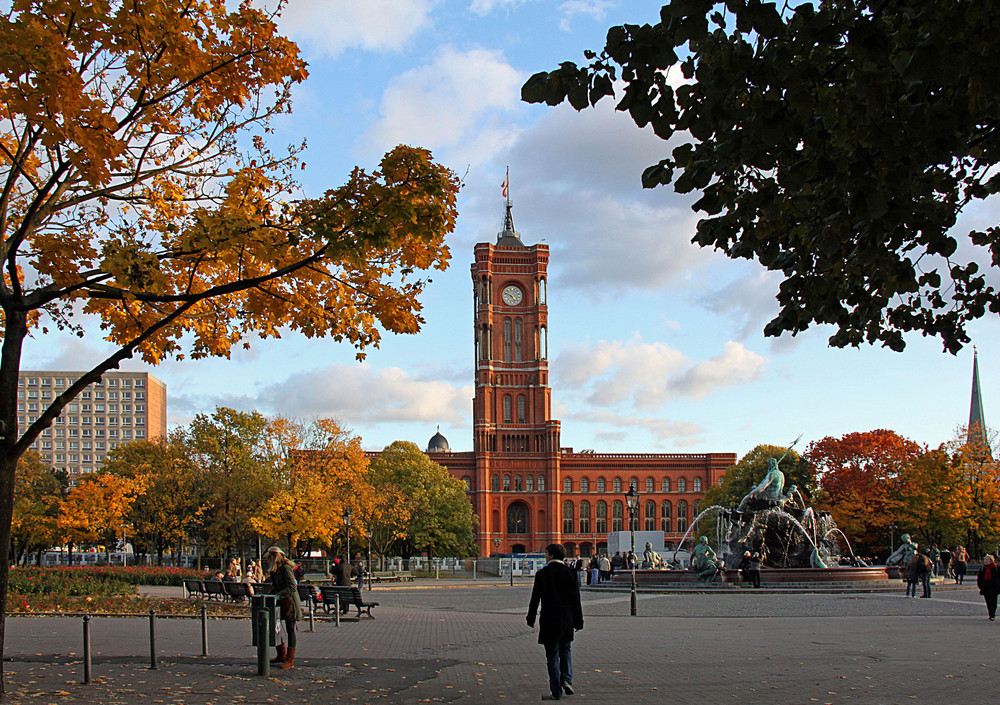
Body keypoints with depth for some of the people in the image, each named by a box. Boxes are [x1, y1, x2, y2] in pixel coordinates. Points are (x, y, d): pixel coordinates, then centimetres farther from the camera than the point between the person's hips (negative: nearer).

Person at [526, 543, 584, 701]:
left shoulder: (542, 574, -5)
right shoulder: (569, 573, 1)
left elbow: (535, 598, -4)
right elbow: (576, 599, 2)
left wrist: (531, 618, 6)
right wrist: (578, 621, 8)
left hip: (549, 619, -2)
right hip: (567, 620, 2)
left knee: (552, 655, 3)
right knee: (566, 649, 22)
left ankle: (556, 692, 3)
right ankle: (566, 679, 5)